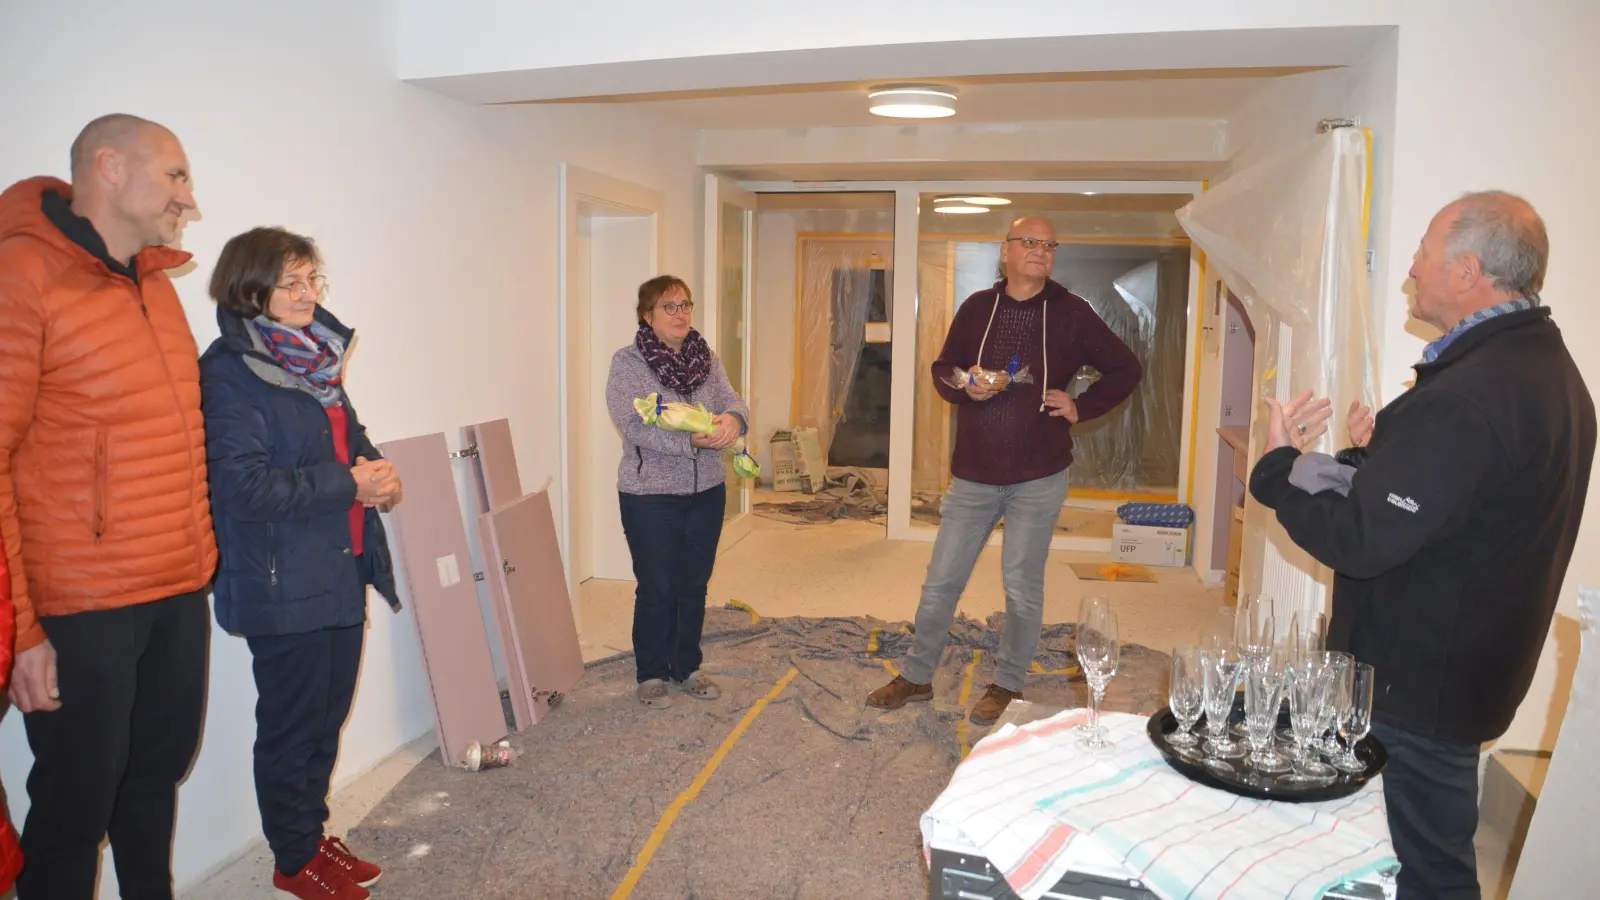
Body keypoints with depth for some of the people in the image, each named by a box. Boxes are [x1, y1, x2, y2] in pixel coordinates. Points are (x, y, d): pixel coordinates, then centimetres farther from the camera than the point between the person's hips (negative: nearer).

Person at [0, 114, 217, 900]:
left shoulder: (155, 281, 12)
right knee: (76, 806, 7)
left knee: (157, 775, 18)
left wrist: (199, 563, 14)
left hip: (181, 593, 7)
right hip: (80, 607, -7)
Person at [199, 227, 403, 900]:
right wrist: (348, 484, -19)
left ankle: (312, 835, 35)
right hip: (285, 585, -8)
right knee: (292, 727, 8)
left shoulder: (314, 357, 10)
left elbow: (349, 437, 19)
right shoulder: (228, 372, -15)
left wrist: (378, 474, -2)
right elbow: (243, 485, -22)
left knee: (329, 716, 18)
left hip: (341, 572, 8)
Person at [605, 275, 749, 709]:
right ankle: (652, 675, 23)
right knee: (657, 589, 5)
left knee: (694, 587, 14)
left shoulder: (707, 359, 6)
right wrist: (690, 440, -31)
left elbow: (732, 400, -4)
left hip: (707, 492, 5)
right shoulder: (627, 363, -10)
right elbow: (634, 425, -20)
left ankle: (687, 668, 31)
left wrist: (732, 418, -29)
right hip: (651, 496, -5)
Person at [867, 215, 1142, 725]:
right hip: (973, 474, 2)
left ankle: (1008, 686, 25)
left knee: (1022, 587, 7)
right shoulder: (977, 307, 4)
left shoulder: (1072, 314, -1)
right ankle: (916, 676, 25)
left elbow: (1126, 369, 8)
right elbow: (941, 369, 10)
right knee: (941, 582, 8)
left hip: (1039, 478, -2)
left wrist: (1080, 408, -3)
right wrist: (964, 386, -11)